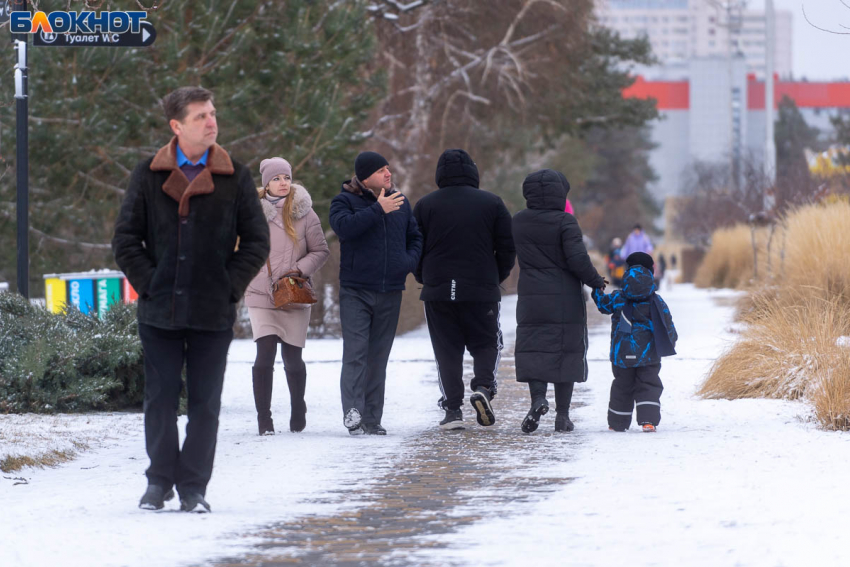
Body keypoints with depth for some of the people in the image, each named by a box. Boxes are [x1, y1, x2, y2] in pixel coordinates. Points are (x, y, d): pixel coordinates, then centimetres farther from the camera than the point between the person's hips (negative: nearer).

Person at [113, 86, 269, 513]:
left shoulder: (235, 178, 3)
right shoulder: (149, 176, 4)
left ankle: (193, 488, 7)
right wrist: (147, 283, -4)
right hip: (160, 312, 0)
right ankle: (160, 481, 14)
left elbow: (256, 242, 6)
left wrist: (229, 287, -3)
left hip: (213, 314, 0)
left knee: (205, 404, 1)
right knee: (160, 399, 3)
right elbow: (125, 239, 7)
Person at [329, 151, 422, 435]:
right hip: (355, 291, -5)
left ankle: (372, 418, 11)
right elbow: (344, 226, -23)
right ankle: (352, 412, -22)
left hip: (390, 293, 5)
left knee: (378, 358, 8)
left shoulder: (400, 202, 12)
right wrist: (378, 210, -24)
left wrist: (410, 261, 1)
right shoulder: (345, 201, -2)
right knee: (355, 353, -15)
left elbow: (415, 237, 21)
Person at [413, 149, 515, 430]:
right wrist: (497, 278, 16)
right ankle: (483, 386, -13)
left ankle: (452, 409, -2)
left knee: (447, 349, 5)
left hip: (437, 291, 1)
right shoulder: (492, 203, 1)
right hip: (482, 291, 0)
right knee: (486, 343, 13)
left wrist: (424, 279, 20)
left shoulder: (425, 205, 2)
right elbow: (508, 248, 2)